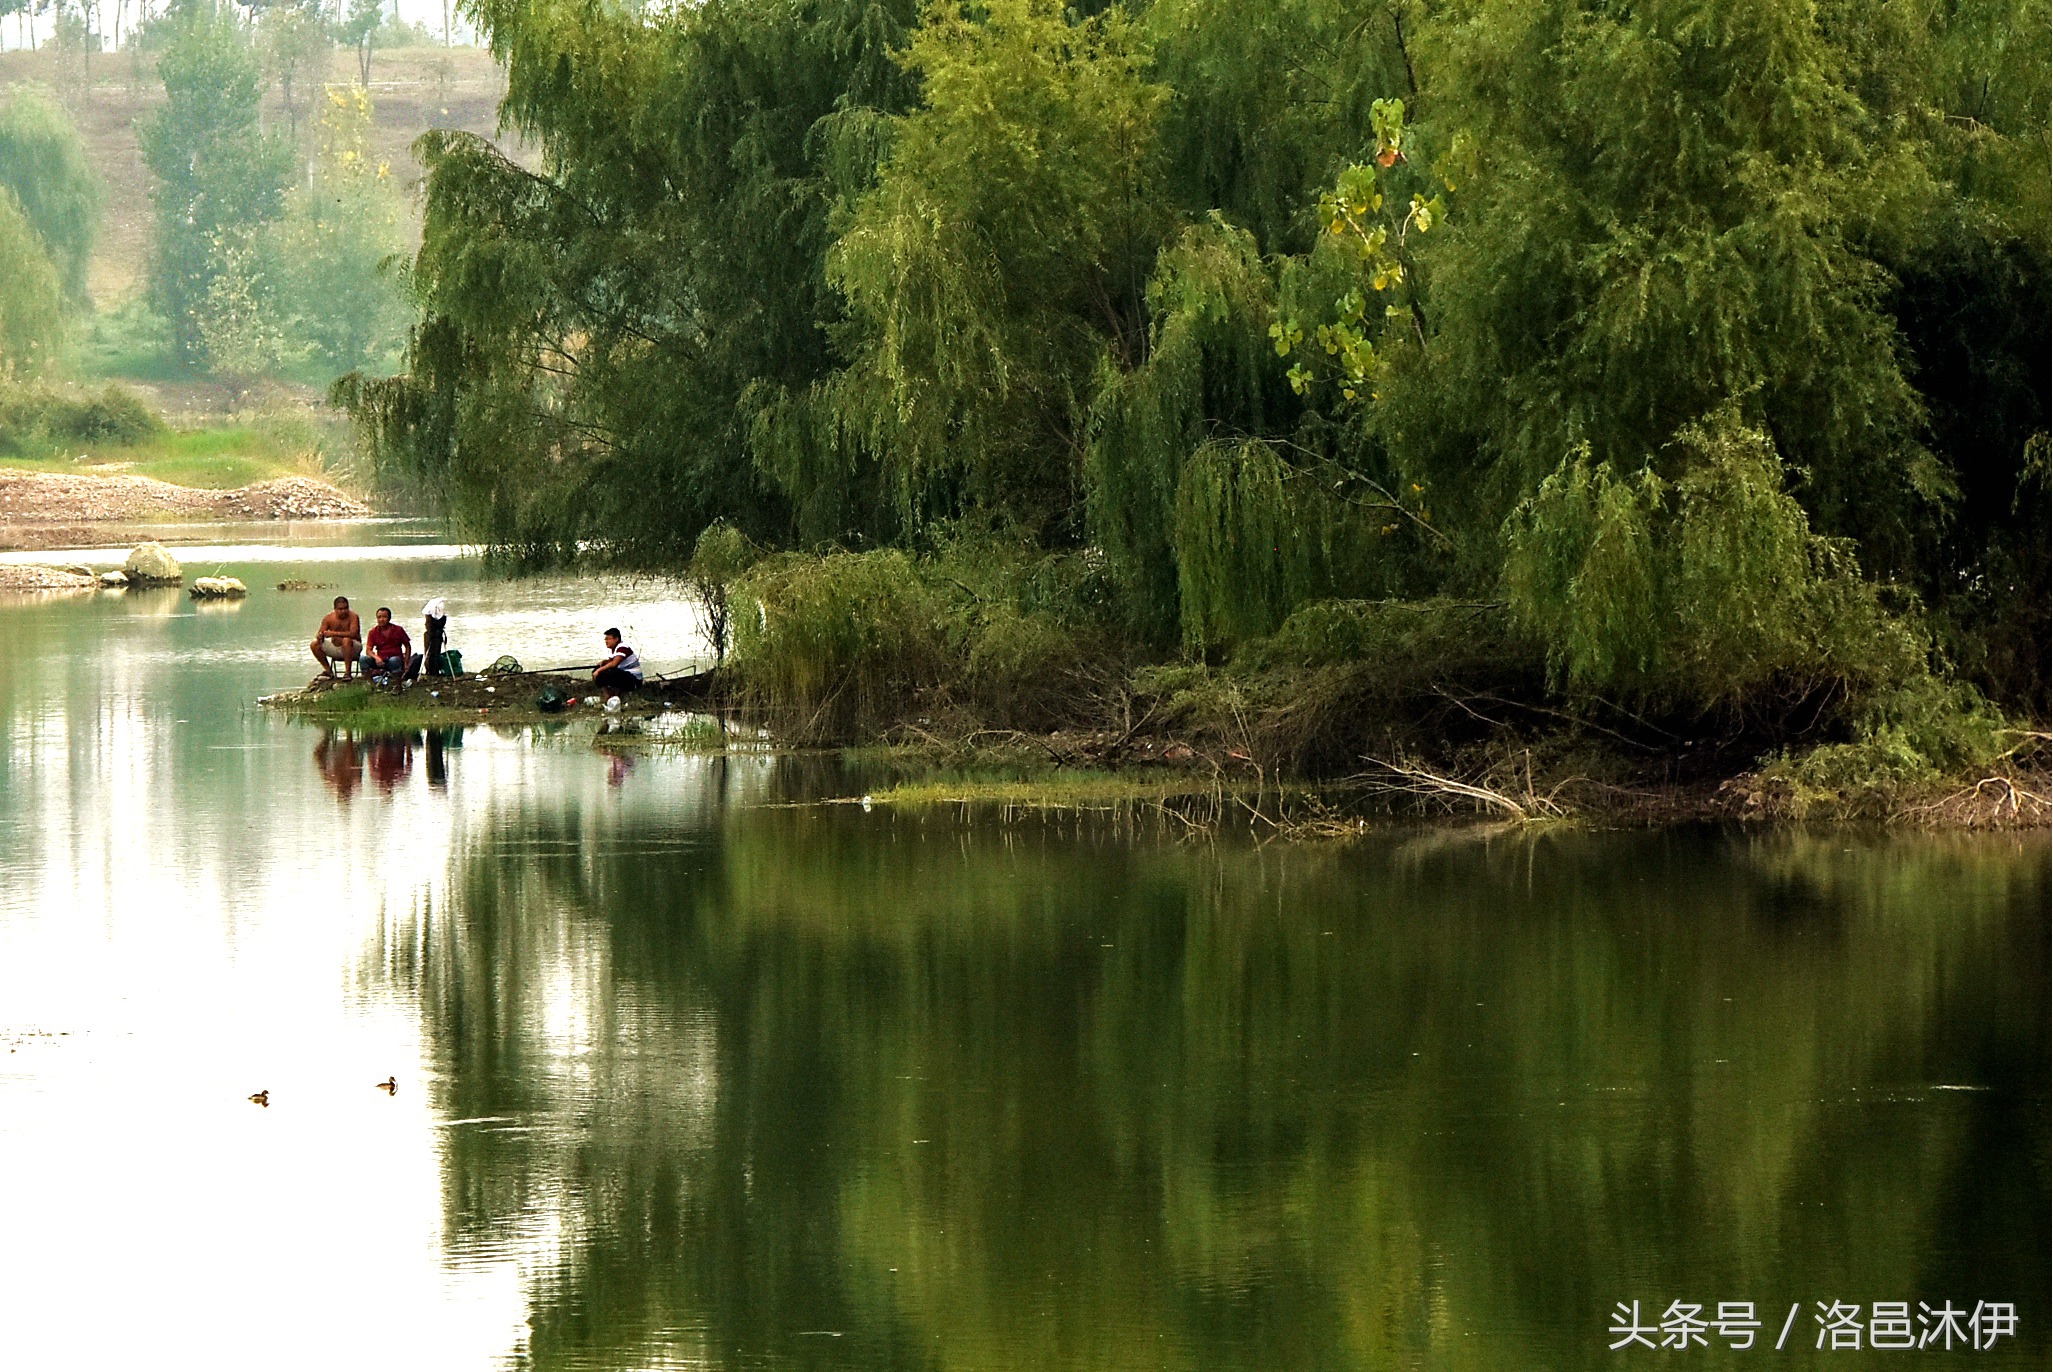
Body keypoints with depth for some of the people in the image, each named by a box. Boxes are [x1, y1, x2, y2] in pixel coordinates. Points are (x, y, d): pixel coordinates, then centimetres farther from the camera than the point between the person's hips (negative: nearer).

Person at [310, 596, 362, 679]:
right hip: (336, 648, 5)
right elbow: (319, 634, -1)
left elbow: (353, 634, -28)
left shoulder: (353, 616, -15)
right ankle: (328, 670, -2)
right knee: (314, 645, -10)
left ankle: (348, 672, -32)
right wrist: (319, 636, -28)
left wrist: (333, 633, -31)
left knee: (346, 640, -38)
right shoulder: (329, 618, -3)